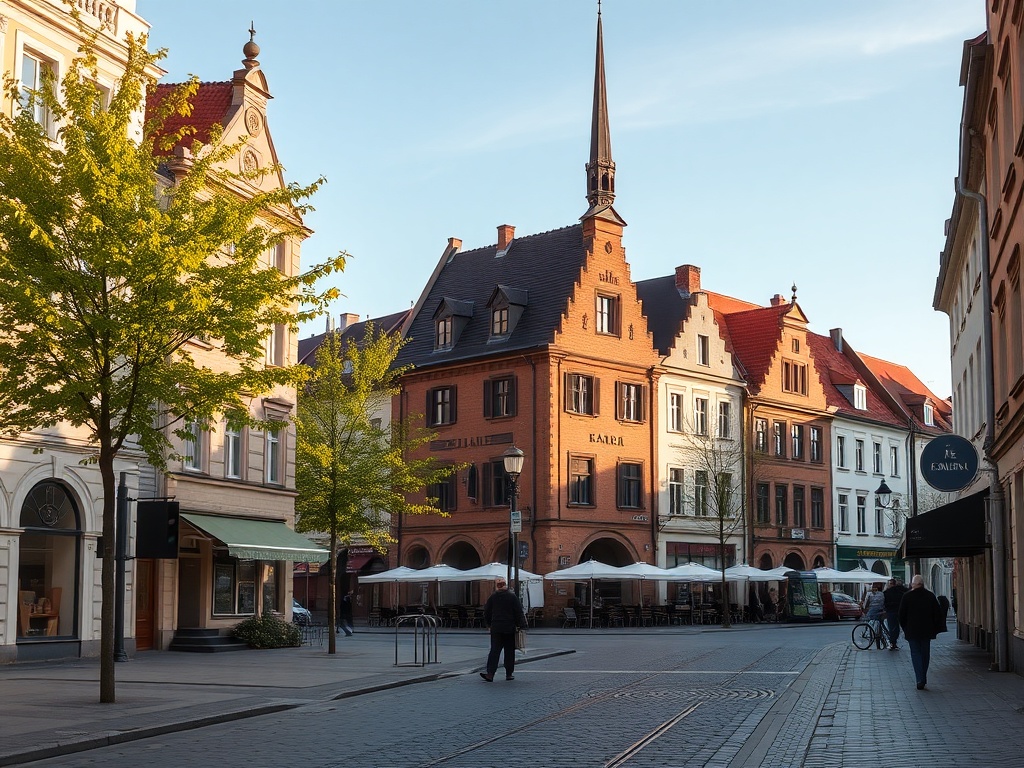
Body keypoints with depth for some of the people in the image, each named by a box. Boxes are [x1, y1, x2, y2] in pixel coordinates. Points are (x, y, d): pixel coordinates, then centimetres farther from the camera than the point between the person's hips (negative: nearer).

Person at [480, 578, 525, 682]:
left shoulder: (492, 598, 2)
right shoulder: (513, 597, -3)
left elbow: (487, 613, 9)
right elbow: (519, 613, -4)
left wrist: (489, 624, 22)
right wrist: (520, 625, 4)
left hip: (496, 628, 1)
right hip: (510, 628, -1)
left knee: (494, 650, -1)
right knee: (509, 651, 9)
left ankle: (490, 673, -15)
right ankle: (509, 674, 12)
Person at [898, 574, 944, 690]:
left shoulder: (907, 597, -6)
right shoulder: (930, 596, 1)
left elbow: (902, 615, -2)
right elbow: (938, 614, 3)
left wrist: (905, 628, 11)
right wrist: (934, 629, 11)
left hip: (912, 631, -3)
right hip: (927, 631, 3)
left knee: (916, 654, 0)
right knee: (925, 654, 13)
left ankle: (920, 680, -12)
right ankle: (923, 680, 19)